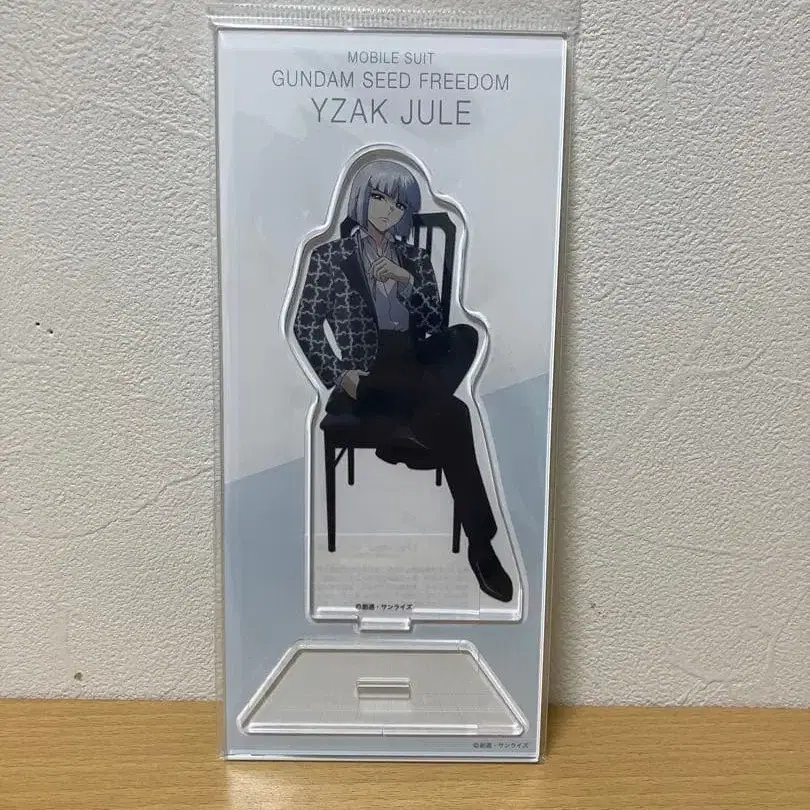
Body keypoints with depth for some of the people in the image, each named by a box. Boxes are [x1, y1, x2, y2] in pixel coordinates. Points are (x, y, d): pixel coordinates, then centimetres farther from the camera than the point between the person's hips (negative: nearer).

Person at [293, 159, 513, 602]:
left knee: (465, 336, -27)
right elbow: (304, 327, 2)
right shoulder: (331, 255, 7)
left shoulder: (414, 258, 18)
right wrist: (340, 375, -12)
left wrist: (409, 282, -8)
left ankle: (402, 428, -28)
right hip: (364, 379, -4)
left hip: (413, 372, 5)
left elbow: (434, 327, 8)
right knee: (451, 416, -32)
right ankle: (481, 545, -26)